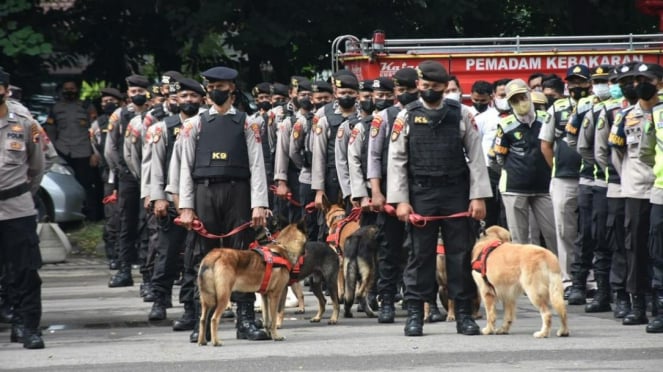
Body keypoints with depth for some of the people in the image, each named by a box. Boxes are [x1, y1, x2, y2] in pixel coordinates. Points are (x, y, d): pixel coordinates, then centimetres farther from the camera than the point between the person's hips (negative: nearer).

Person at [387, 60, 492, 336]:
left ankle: (464, 314, 9)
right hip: (421, 196, 0)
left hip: (456, 194, 1)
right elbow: (396, 160, 2)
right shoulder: (407, 117, 3)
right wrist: (400, 200, -5)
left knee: (461, 253, 3)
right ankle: (415, 314, 6)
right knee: (420, 254, 2)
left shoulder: (461, 115, 4)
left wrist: (478, 197, -4)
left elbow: (476, 156, 3)